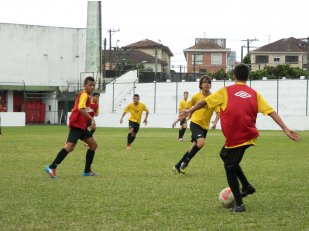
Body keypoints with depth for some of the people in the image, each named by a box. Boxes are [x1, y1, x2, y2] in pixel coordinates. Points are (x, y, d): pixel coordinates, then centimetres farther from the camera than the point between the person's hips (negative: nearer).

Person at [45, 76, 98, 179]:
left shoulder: (86, 95, 19)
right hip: (76, 124, -10)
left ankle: (87, 171, 17)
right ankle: (52, 168, -26)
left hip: (82, 125, 11)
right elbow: (81, 109, -27)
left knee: (93, 145, 13)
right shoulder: (84, 95, -11)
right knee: (70, 146, -22)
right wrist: (92, 119, -30)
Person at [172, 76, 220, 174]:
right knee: (201, 142, -27)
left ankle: (178, 166, 21)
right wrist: (178, 120, 10)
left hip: (205, 126, 3)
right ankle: (185, 162, -12)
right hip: (195, 123, -3)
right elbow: (187, 109, 10)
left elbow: (218, 112, -6)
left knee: (194, 147, 7)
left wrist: (215, 122, -24)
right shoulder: (196, 96, -1)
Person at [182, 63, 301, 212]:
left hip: (234, 137, -5)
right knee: (225, 155, 28)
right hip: (248, 136, 5)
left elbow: (205, 102, 6)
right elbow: (271, 112, 0)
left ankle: (239, 204, 7)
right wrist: (286, 129, -2)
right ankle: (246, 186, 23)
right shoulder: (254, 94, 7)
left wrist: (191, 111, 22)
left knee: (230, 168, 9)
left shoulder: (226, 91, 0)